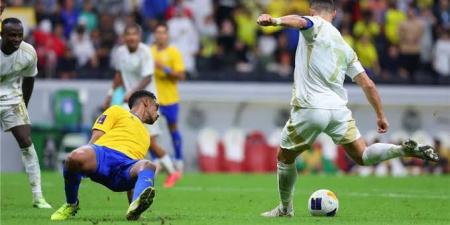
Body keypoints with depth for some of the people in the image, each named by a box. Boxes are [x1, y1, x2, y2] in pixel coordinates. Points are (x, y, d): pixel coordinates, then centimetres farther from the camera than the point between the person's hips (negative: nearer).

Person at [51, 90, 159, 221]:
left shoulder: (146, 136, 43)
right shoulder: (117, 112, 28)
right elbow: (95, 138, 12)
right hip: (104, 153, -3)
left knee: (148, 166, -33)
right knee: (75, 157, -38)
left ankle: (135, 208, -64)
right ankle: (71, 205, -9)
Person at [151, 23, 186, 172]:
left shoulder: (174, 52, -5)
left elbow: (181, 75, -10)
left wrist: (165, 68, -21)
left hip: (169, 98, -2)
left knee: (173, 128, 8)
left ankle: (179, 160, 22)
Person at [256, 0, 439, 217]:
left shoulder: (317, 26, 1)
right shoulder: (345, 47, 18)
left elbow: (301, 21, -25)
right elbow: (367, 84, 16)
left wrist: (274, 20, -44)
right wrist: (381, 115, 24)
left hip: (309, 109, -4)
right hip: (338, 109, 4)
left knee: (284, 157, 17)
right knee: (362, 157, 9)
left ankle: (285, 208, 23)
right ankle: (405, 149, -13)